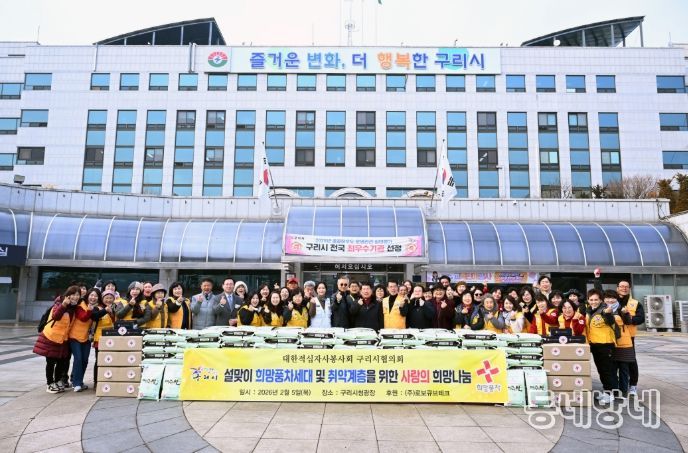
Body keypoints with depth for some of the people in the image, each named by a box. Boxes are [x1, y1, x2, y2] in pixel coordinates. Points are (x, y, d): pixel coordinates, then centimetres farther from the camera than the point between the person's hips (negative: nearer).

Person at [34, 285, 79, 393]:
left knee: (62, 362, 10)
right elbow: (55, 316, -36)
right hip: (51, 337, -6)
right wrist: (63, 305, -47)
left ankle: (57, 381, 27)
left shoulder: (74, 308, 4)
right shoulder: (59, 304, -16)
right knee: (51, 362, 4)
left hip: (62, 339, 6)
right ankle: (50, 384, 15)